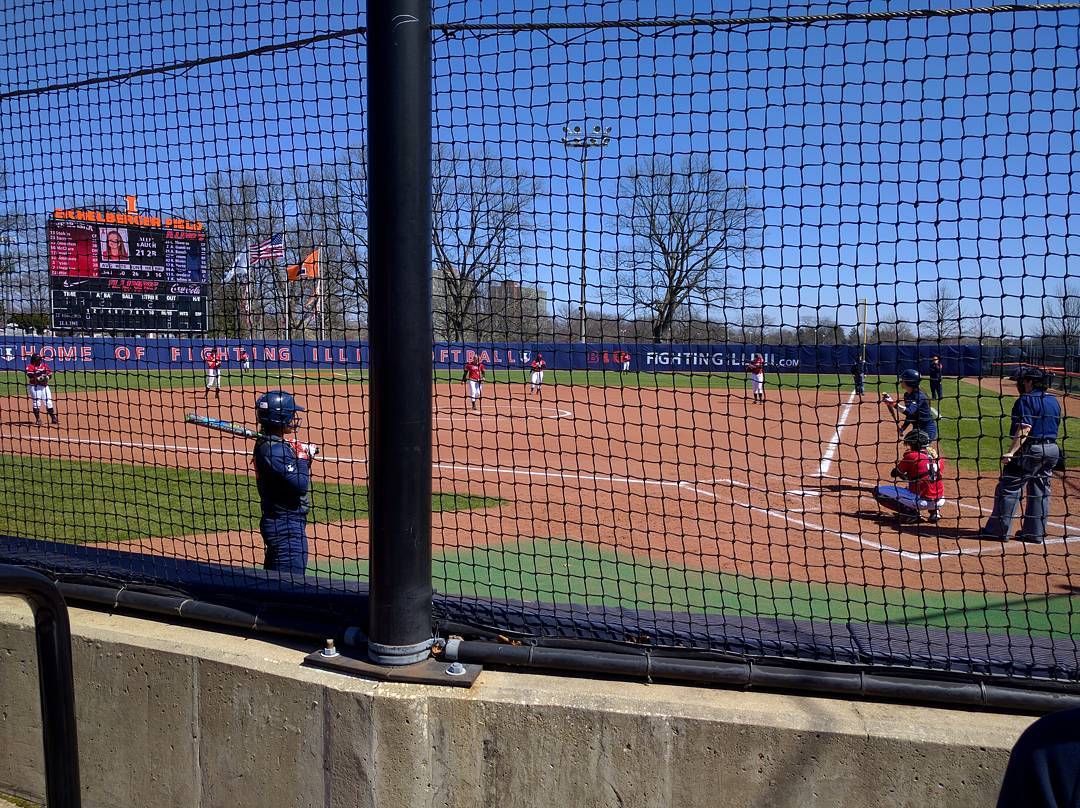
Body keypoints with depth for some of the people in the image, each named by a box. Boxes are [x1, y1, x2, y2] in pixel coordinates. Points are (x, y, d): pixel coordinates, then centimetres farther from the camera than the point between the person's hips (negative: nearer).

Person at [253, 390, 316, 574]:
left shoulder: (267, 442, 8)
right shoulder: (274, 450, -22)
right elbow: (301, 485, -26)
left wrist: (302, 451, -1)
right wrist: (304, 456, -12)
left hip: (277, 522, 10)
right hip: (287, 525, -10)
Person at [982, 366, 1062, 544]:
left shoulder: (1026, 400, -12)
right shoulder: (1054, 401, 14)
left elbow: (1025, 429, -22)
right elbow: (1055, 427, 18)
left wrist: (1011, 452, -26)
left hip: (1030, 449, -9)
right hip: (1052, 450, 9)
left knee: (1008, 488, -2)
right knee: (1040, 492, 13)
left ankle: (999, 530, 0)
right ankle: (1035, 533, 17)